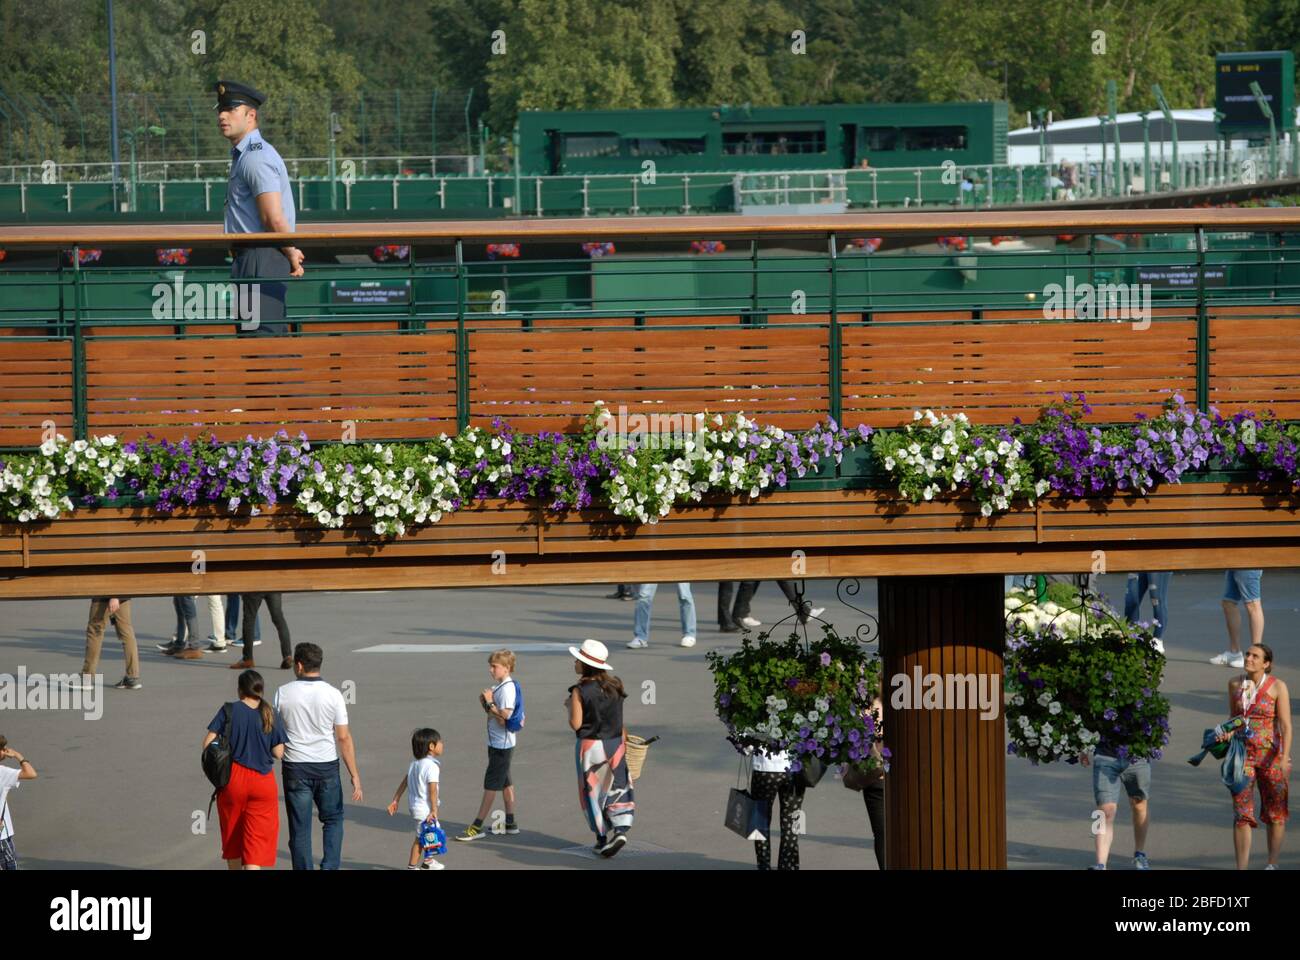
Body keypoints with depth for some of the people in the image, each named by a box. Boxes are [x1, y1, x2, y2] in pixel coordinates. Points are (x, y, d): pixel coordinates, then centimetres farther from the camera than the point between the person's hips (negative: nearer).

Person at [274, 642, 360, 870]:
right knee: (333, 819, 17)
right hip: (327, 766, 0)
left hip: (295, 767, 0)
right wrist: (355, 776, -3)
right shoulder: (333, 695, -6)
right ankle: (329, 867, 3)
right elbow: (344, 738, -7)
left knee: (300, 828, 5)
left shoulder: (283, 693, -5)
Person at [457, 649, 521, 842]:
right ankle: (510, 823, 24)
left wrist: (490, 703, -20)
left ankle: (477, 827, -4)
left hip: (502, 744, -10)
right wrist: (486, 703, -2)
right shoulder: (497, 686, 10)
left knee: (491, 784, -6)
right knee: (505, 782, 16)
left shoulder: (507, 689, -19)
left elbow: (503, 718, -23)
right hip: (497, 742, 10)